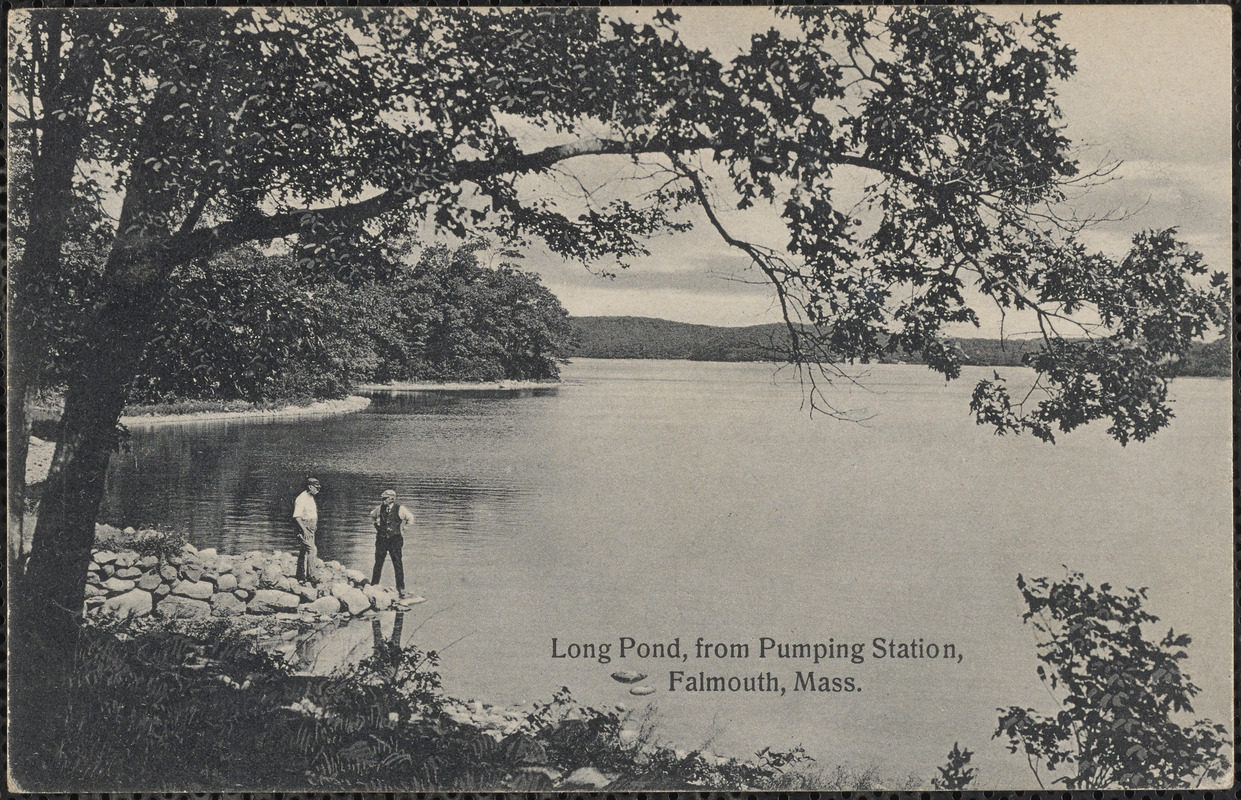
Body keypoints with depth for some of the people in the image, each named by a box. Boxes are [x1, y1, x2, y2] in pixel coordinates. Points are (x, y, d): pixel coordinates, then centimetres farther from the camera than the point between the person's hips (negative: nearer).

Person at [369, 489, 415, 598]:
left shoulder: (400, 509, -6)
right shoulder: (379, 508, 2)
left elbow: (410, 518, 9)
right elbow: (372, 515, 25)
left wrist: (403, 527, 7)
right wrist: (376, 525, 17)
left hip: (395, 540, -2)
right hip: (381, 539, 3)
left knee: (398, 564, -5)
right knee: (378, 563, 5)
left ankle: (401, 589, 0)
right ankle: (373, 586, 16)